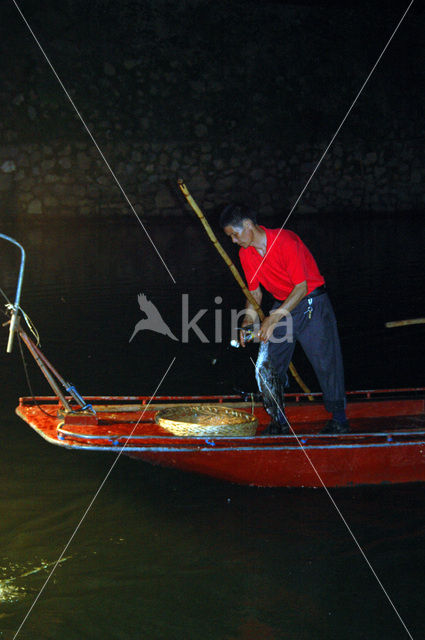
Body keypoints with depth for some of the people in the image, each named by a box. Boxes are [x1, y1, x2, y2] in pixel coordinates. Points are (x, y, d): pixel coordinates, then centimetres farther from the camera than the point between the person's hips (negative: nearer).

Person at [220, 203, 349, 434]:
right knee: (270, 365, 1)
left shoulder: (285, 241, -23)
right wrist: (247, 322, -9)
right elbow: (255, 293, 9)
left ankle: (339, 418, 7)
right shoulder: (246, 254, -2)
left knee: (325, 361, -5)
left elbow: (301, 287, -24)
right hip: (282, 306, 6)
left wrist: (273, 319, -28)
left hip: (311, 303, -6)